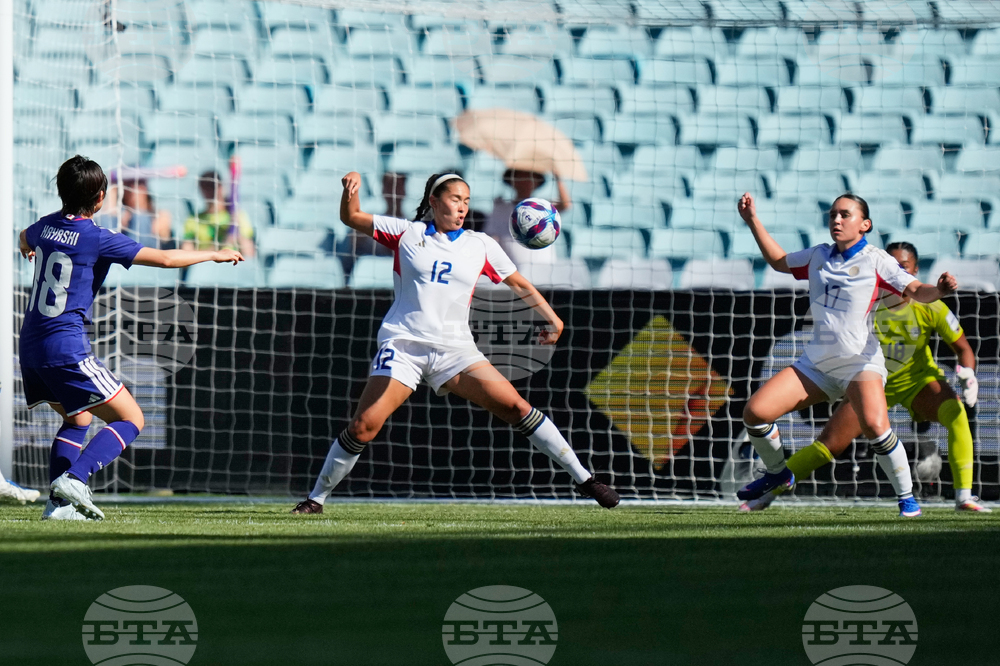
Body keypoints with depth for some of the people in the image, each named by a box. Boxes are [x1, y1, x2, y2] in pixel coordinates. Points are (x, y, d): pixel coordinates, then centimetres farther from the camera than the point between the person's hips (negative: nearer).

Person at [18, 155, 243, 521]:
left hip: (30, 346, 8)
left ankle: (58, 502, 10)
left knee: (78, 419, 25)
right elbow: (165, 258, -9)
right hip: (67, 349, -8)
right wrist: (215, 254, 6)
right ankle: (73, 479, -21)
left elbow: (25, 239, 36)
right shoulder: (98, 239, -11)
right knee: (130, 419, -1)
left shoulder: (45, 227, 9)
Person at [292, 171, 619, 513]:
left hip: (455, 349, 1)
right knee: (363, 427, -14)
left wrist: (552, 318, 13)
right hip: (403, 344, -1)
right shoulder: (407, 233, 7)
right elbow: (351, 217, 10)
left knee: (515, 406, -11)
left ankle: (582, 478, -4)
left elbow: (519, 284, 20)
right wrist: (352, 185, -9)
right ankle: (317, 497, 1)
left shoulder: (480, 245, 11)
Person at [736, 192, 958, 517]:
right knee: (754, 412, -5)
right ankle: (778, 474, 22)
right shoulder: (819, 256, 12)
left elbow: (917, 291, -12)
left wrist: (939, 289, -33)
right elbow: (778, 261, 29)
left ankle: (906, 498, -15)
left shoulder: (875, 260, -4)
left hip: (860, 362, -6)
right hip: (816, 363, 6)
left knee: (874, 426, -32)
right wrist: (753, 220, 25)